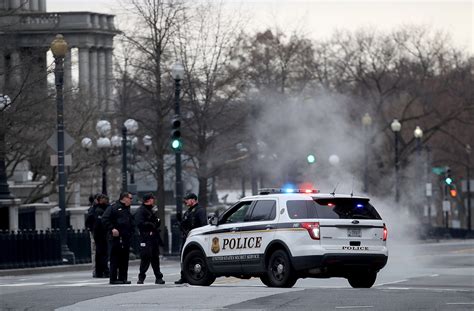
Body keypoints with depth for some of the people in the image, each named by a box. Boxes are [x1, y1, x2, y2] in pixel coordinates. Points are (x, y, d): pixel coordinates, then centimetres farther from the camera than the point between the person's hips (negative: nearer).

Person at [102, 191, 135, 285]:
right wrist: (112, 229, -18)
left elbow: (131, 223, 28)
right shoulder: (113, 207, -5)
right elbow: (105, 219, -12)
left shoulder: (127, 209, 20)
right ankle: (113, 279, -5)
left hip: (126, 238, 8)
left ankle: (122, 278, 12)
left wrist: (131, 232, 13)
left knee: (124, 259, 8)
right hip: (115, 238, -8)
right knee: (115, 259, -7)